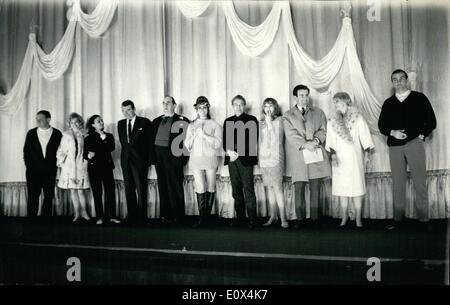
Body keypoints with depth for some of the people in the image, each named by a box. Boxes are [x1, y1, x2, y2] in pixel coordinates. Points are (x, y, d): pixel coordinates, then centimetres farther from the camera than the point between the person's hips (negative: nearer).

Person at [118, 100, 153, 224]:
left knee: (141, 189, -4)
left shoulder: (145, 122, 0)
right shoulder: (120, 124, 15)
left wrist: (149, 159, -5)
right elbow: (122, 141, 18)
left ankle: (141, 216, 2)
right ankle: (132, 216, 12)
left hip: (140, 160, -5)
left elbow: (150, 141, -1)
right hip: (126, 160, 5)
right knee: (129, 189, 6)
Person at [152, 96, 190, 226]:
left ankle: (177, 217, 5)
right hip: (158, 156, 5)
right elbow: (152, 138, 15)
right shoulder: (157, 121, 17)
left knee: (175, 187, -3)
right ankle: (165, 215, 18)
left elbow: (186, 140, -5)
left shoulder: (182, 120, 0)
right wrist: (152, 156, 5)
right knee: (162, 187, 9)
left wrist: (183, 157, -13)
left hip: (173, 156, -5)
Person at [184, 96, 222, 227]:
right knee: (200, 188, -10)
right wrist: (193, 135, -5)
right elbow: (187, 145, 12)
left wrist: (204, 134, -11)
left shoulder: (215, 125, 8)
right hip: (196, 159, 1)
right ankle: (201, 217, -6)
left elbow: (218, 143, -3)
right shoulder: (191, 125, 16)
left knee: (210, 188, 2)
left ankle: (208, 215, 11)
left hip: (210, 159, -1)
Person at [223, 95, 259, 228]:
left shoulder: (251, 120, 7)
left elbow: (253, 140, -2)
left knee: (248, 189, -8)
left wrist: (238, 153, -9)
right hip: (231, 158, 4)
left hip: (245, 158, -4)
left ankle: (252, 219, -7)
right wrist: (229, 151, -6)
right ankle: (239, 217, 11)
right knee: (236, 190, 5)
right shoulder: (228, 121, 20)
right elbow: (224, 140, 14)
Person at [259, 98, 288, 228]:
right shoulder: (261, 122, 15)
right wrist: (259, 156, 11)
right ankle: (273, 216, 12)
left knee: (277, 187, -9)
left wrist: (269, 122, -9)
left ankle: (283, 218, -5)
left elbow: (277, 138, -10)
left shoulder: (279, 120, 1)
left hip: (275, 158, -5)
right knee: (268, 188, 6)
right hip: (263, 158, 5)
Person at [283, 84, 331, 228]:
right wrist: (305, 144, -17)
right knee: (299, 189, -4)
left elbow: (323, 130, 7)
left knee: (315, 189, 2)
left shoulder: (318, 112, 19)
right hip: (298, 156, -2)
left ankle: (315, 218, 8)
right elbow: (291, 135, -3)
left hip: (316, 154, 2)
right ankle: (300, 219, 3)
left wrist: (316, 140, -13)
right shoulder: (288, 115, 10)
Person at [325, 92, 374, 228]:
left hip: (354, 157, -2)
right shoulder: (332, 120, 6)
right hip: (339, 158, 2)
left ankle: (358, 218, 5)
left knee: (357, 188, -2)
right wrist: (333, 155, -8)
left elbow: (364, 137, 1)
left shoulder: (357, 118, 0)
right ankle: (344, 217, 13)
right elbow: (331, 140, 4)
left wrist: (367, 154, -2)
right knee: (341, 188, 3)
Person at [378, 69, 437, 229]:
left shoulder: (419, 98, 7)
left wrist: (422, 135, -5)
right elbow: (381, 125, 12)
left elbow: (431, 121, 7)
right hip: (395, 147, 3)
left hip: (415, 144, -2)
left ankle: (423, 218, 2)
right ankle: (398, 218, 9)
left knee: (420, 183, -4)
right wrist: (393, 132, -6)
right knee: (397, 183, 4)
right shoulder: (388, 103, 14)